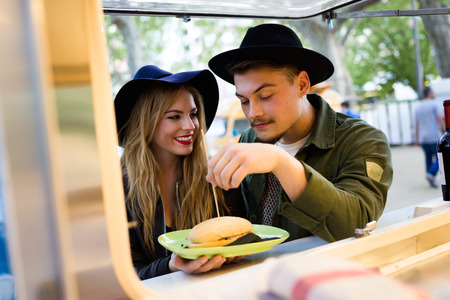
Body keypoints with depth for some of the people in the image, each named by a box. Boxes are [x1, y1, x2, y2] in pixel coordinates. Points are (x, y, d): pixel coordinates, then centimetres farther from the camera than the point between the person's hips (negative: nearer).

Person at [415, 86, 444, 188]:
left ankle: (431, 181, 10)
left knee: (428, 157, 10)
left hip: (423, 138, 6)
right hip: (434, 137, -6)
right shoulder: (433, 104, -7)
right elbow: (440, 120, -12)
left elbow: (417, 124, 14)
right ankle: (431, 174, -17)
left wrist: (417, 139, 18)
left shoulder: (418, 107, 12)